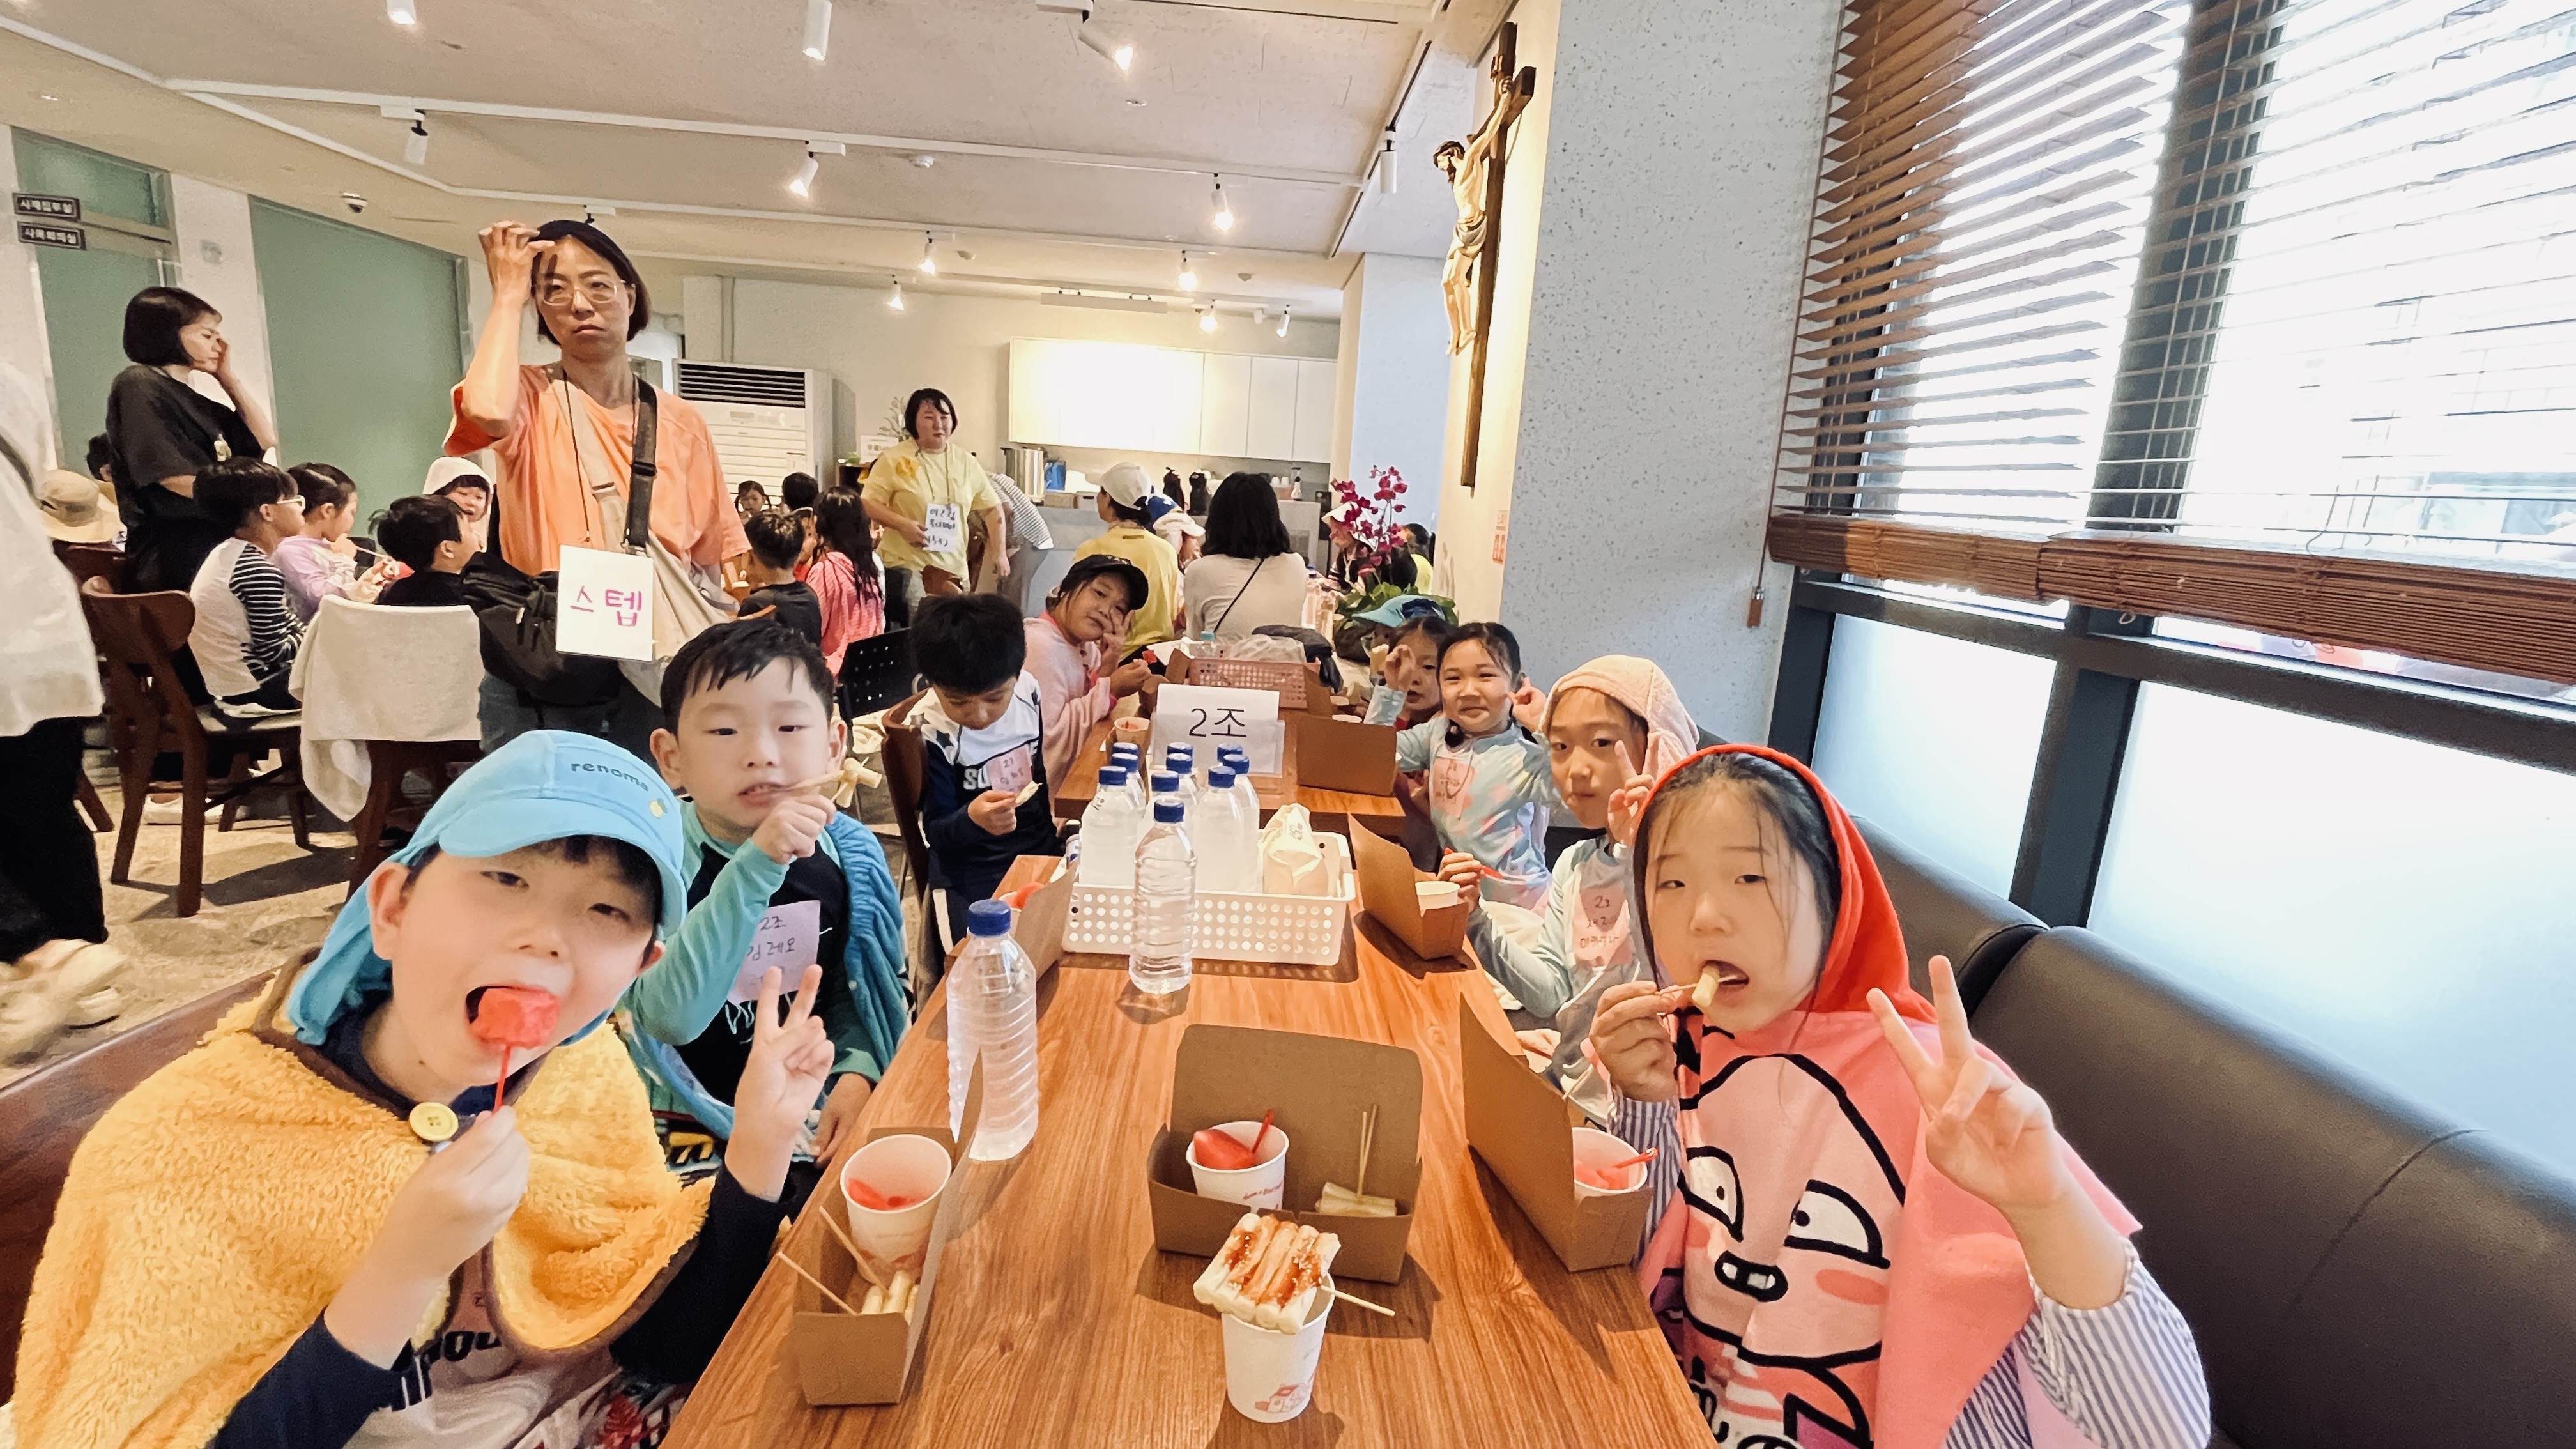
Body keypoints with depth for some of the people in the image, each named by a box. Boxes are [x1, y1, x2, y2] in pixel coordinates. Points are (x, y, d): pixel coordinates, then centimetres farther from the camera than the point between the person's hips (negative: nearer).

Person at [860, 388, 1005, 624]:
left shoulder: (965, 461, 8)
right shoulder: (894, 459, -3)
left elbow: (992, 507, 14)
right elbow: (868, 503, -3)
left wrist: (1000, 552, 6)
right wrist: (902, 524, -19)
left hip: (954, 570, 4)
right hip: (907, 567, -4)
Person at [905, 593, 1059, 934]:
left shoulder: (1028, 691, -9)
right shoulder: (930, 731, -22)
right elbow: (936, 833, -14)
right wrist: (971, 820, -34)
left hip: (1043, 848, 5)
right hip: (977, 881, -4)